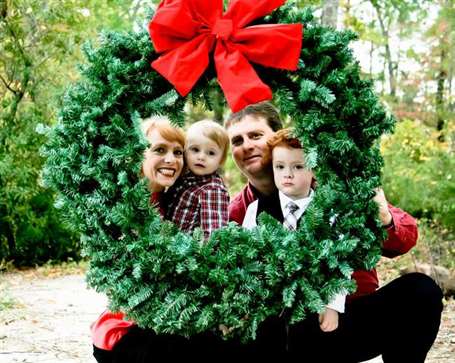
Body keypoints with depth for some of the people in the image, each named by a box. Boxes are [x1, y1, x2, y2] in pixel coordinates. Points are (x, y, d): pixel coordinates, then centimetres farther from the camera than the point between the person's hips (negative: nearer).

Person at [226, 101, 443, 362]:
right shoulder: (238, 214, -1)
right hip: (294, 332, 0)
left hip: (354, 319, 0)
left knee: (419, 290, -23)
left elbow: (406, 236, -3)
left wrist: (385, 222, -25)